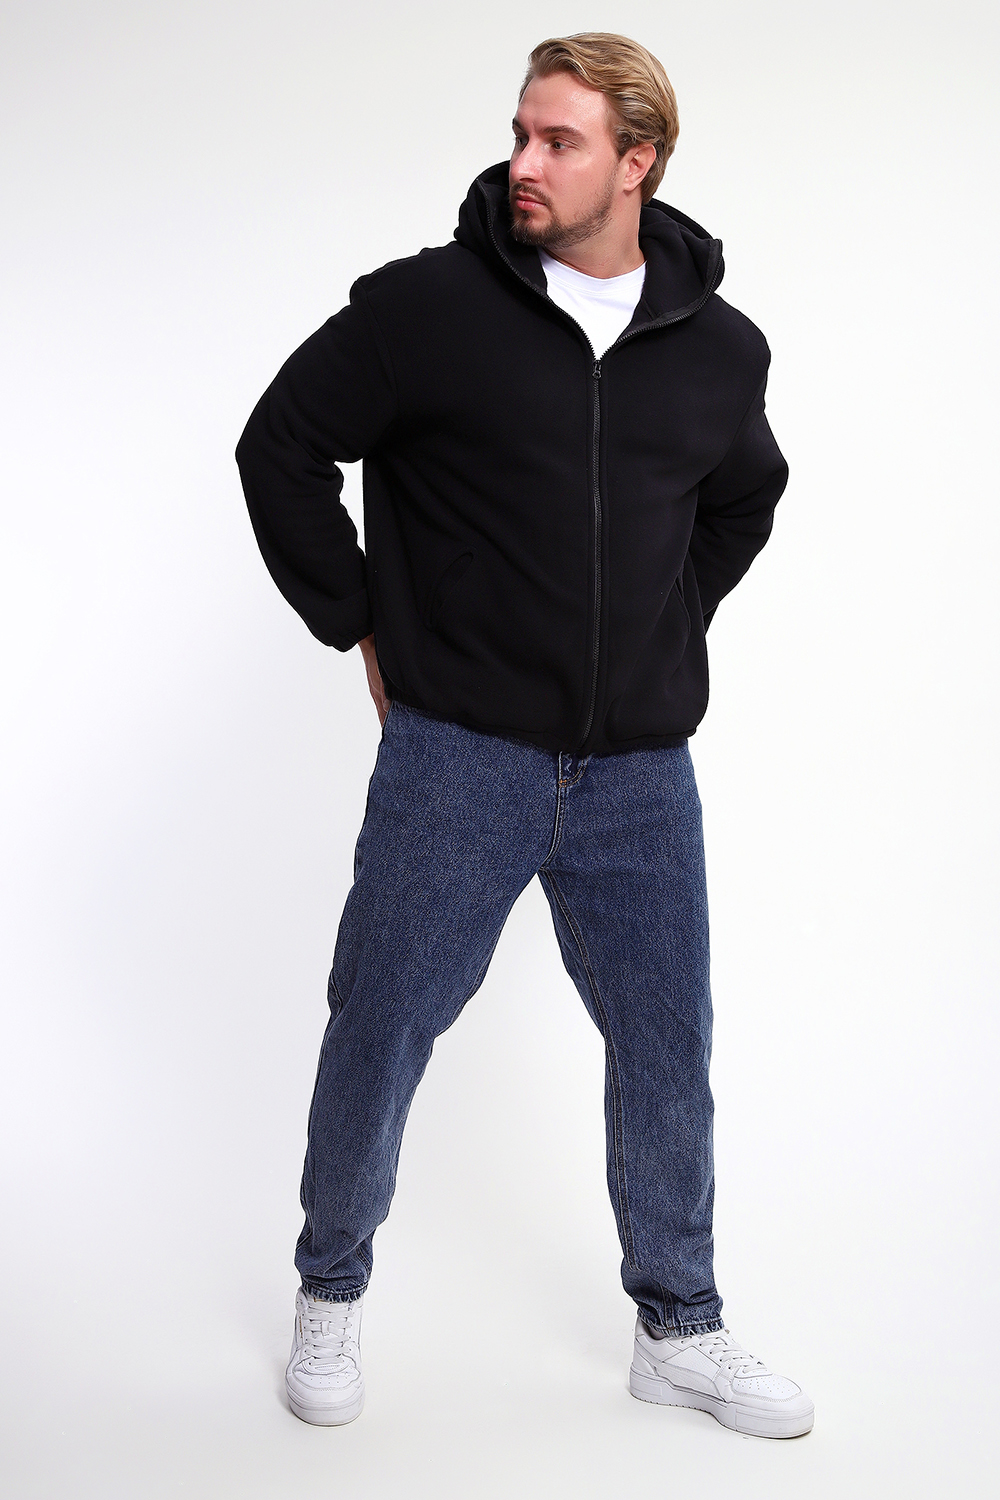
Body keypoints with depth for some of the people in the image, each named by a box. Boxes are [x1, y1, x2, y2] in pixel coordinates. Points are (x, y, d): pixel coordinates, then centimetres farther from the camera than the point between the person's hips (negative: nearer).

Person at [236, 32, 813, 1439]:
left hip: (639, 771, 3)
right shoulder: (425, 305, -8)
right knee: (377, 1036, 7)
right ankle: (331, 1293, 32)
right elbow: (281, 446, 0)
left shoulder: (723, 347, 3)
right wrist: (364, 625, -1)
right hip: (456, 757, -3)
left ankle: (680, 1328, 31)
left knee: (668, 1052, 11)